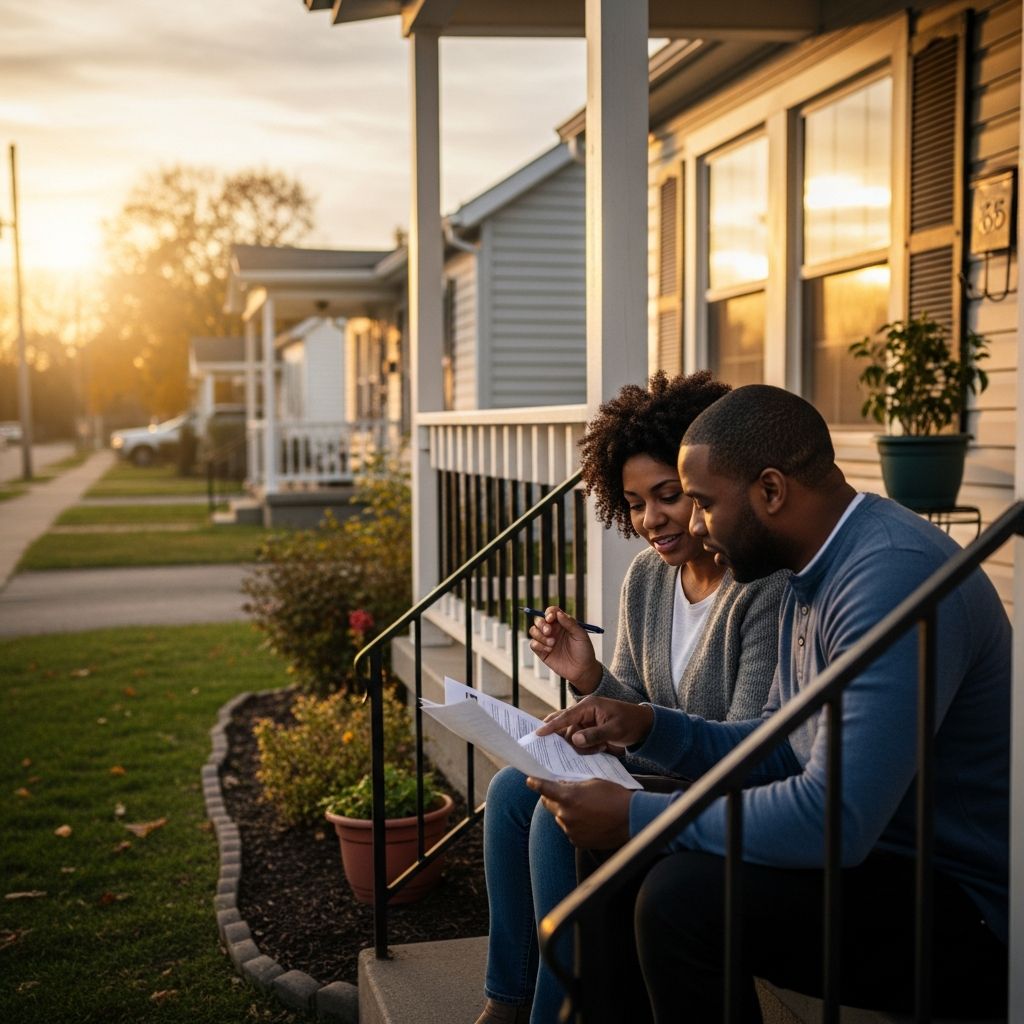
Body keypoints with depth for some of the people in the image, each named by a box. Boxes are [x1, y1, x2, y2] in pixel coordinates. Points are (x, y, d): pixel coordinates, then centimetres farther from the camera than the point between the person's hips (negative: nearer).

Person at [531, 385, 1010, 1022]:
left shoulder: (895, 577, -26)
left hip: (966, 908, -10)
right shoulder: (816, 575, 7)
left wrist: (635, 818, -22)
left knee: (682, 897, -26)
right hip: (875, 850, 10)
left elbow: (833, 819, -31)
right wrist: (647, 727, 0)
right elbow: (783, 751, 15)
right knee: (614, 867, 8)